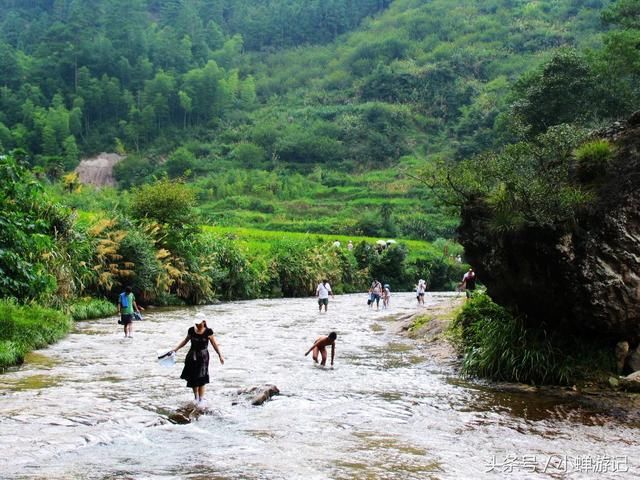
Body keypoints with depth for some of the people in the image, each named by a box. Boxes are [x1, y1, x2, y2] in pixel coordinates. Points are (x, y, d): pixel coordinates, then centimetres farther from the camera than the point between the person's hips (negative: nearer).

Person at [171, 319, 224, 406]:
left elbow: (214, 344, -5)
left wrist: (220, 355, -9)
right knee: (193, 378, 7)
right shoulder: (191, 330, -3)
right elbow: (185, 341, 13)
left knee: (201, 379, -3)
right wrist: (176, 349, 15)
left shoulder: (208, 332, -11)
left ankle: (201, 400, 9)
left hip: (203, 357, -3)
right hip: (192, 356, 3)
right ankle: (196, 396, 30)